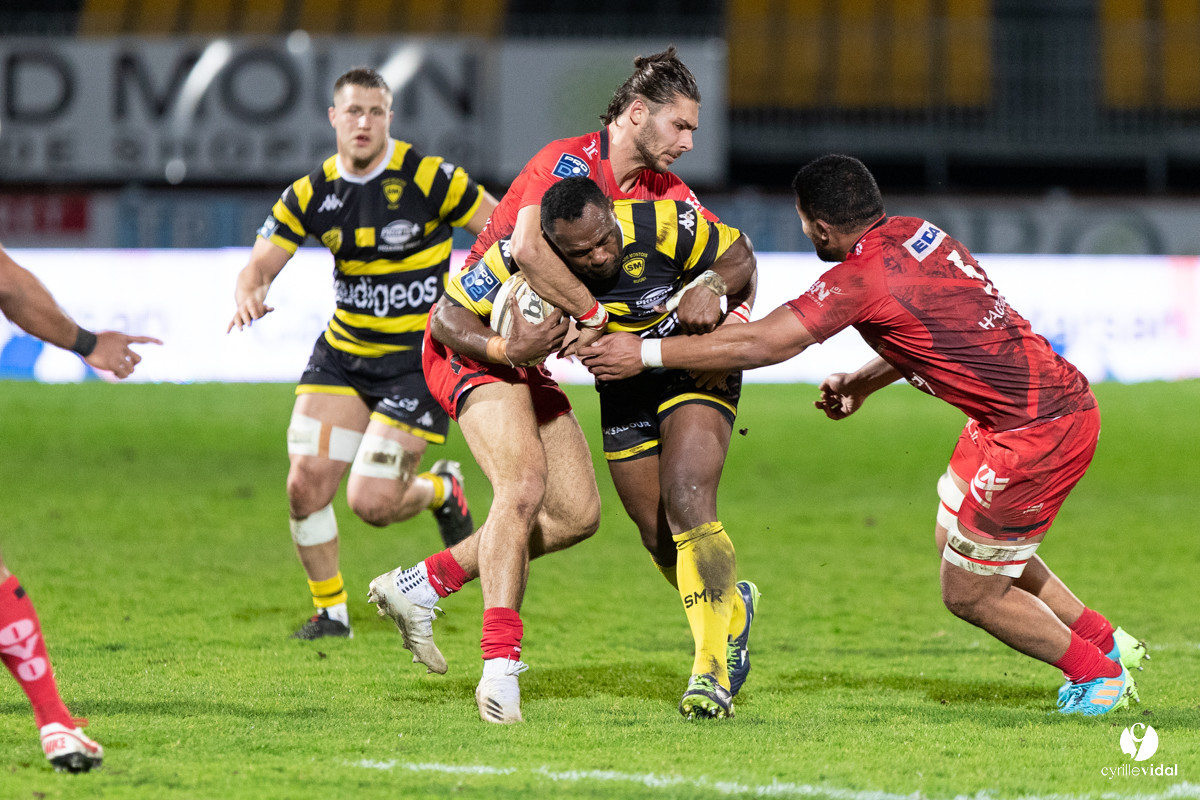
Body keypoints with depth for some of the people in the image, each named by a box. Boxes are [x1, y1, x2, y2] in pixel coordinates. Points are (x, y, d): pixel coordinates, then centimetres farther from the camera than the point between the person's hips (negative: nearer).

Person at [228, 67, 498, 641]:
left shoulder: (426, 178, -14)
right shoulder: (312, 193, -2)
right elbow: (260, 264, -4)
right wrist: (249, 294, -27)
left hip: (419, 361, -4)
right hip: (343, 352, 4)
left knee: (371, 503, -11)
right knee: (307, 482, -9)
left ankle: (442, 490, 25)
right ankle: (330, 610, 12)